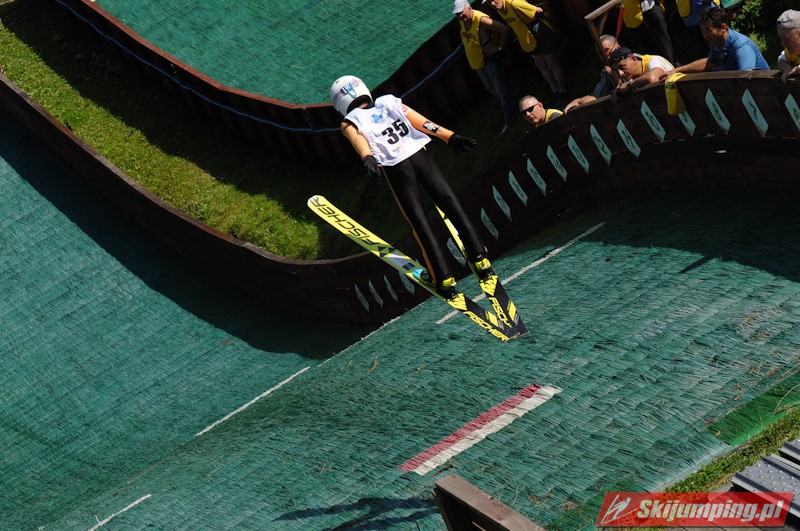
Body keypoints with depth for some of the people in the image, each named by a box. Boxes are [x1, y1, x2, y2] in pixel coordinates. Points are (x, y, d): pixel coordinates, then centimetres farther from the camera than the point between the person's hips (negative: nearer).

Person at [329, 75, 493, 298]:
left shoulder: (350, 122, 13)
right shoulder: (389, 102, 20)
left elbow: (358, 139, -9)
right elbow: (422, 123, 12)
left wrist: (368, 158, -26)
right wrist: (450, 137, 9)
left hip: (394, 168, -2)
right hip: (419, 155, 2)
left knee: (419, 221, 4)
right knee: (450, 204, 7)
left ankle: (444, 278, 4)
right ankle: (480, 258, 4)